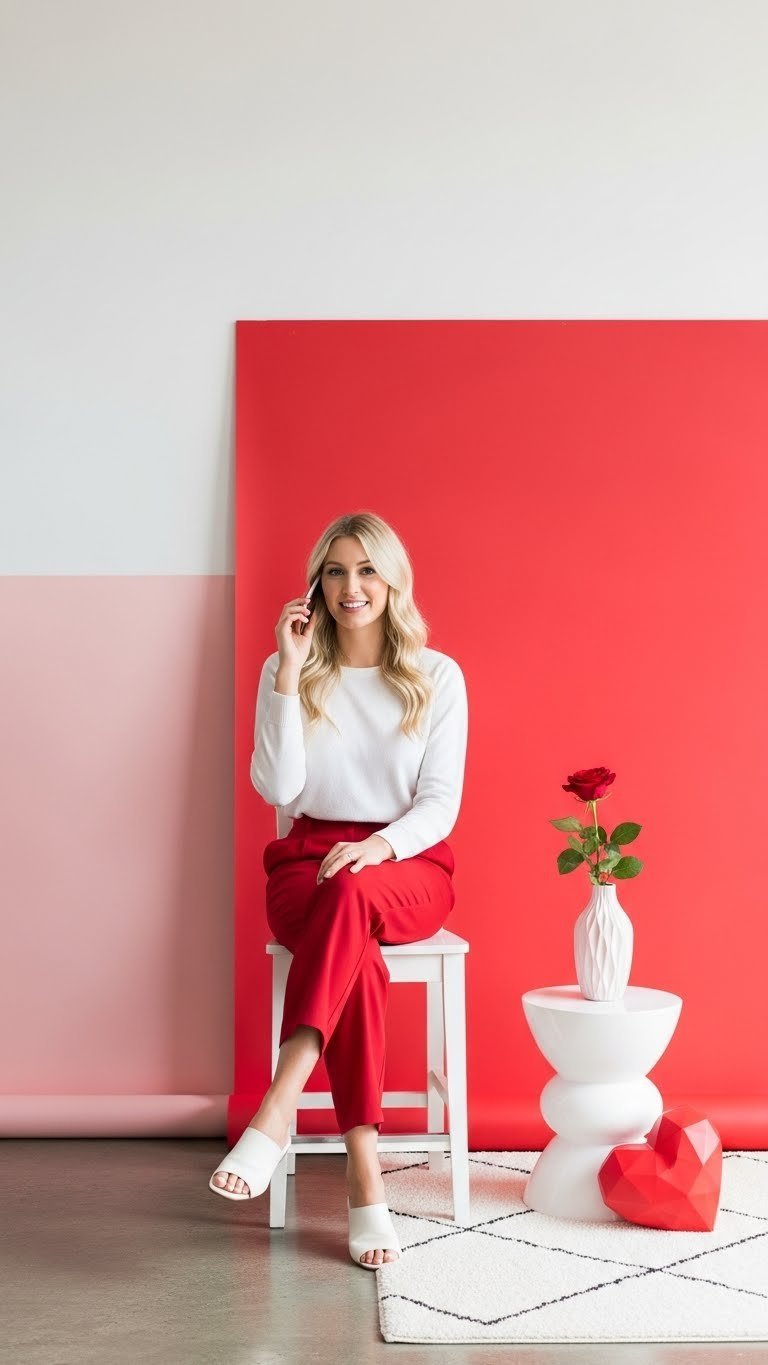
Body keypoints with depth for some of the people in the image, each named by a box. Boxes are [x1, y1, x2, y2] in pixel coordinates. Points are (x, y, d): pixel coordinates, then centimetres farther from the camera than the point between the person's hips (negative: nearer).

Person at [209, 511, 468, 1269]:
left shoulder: (437, 676, 2)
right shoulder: (287, 671, 4)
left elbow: (441, 804, -3)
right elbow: (277, 788, -9)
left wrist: (381, 845, -24)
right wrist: (289, 672, -13)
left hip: (411, 867, 0)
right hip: (308, 864, 0)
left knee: (352, 894, -38)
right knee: (354, 953, -35)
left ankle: (277, 1109, -42)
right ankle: (365, 1176, -33)